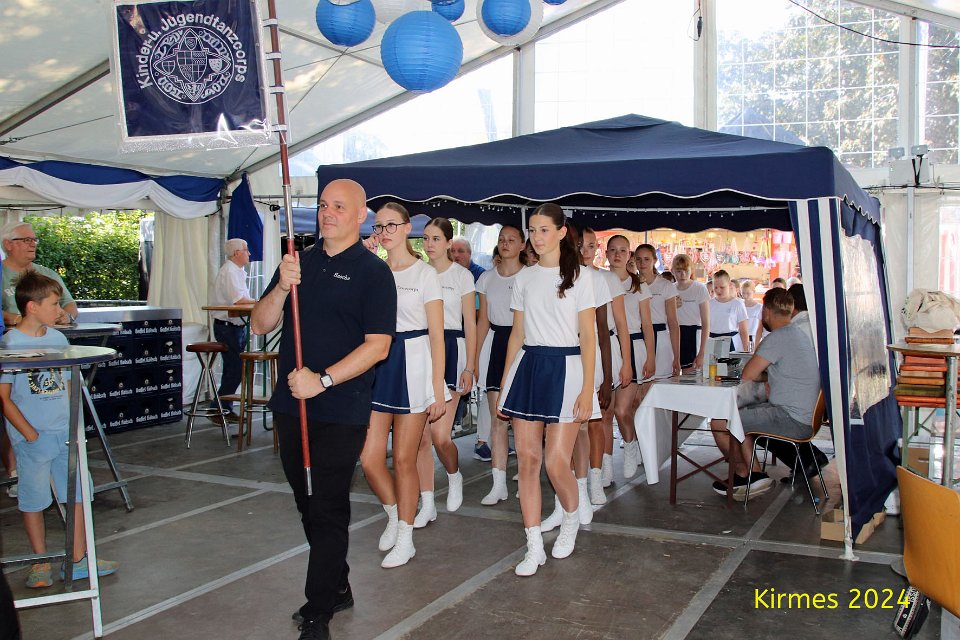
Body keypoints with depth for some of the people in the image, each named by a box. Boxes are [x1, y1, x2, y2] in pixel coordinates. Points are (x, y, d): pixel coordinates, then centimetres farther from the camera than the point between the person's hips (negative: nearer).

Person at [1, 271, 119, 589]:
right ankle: (41, 562, 22)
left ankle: (78, 560, 19)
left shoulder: (58, 339, 6)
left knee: (77, 494, 8)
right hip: (32, 438, -5)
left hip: (65, 434, 5)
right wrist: (31, 434, -14)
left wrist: (74, 425, 6)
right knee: (34, 500, 7)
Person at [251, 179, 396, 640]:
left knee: (328, 510, -1)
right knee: (308, 505, 16)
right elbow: (260, 325, 9)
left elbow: (377, 344, -12)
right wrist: (282, 287, -9)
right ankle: (338, 587, 33)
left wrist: (324, 379, -19)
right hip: (290, 404, 6)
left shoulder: (373, 271, -5)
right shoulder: (299, 263, 13)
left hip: (339, 411, -6)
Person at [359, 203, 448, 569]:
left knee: (404, 460, 5)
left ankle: (405, 540, 20)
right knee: (370, 460, 2)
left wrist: (437, 388, -10)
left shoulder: (425, 274, -3)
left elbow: (437, 335, -5)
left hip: (412, 364, -4)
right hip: (376, 364, 4)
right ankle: (394, 515, 30)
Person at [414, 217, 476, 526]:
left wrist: (469, 367, -4)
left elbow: (470, 325, 1)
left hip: (450, 350, -3)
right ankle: (427, 504, 11)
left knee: (440, 435, -9)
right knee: (420, 433, 2)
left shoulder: (462, 275, 2)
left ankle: (454, 477, 22)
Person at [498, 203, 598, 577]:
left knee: (557, 463, -8)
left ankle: (571, 519, 24)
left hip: (564, 368, -4)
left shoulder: (578, 277, -1)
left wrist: (587, 389, -12)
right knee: (527, 459, 1)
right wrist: (506, 383, 10)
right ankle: (534, 547, 10)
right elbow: (517, 334, 14)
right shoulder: (524, 279, 11)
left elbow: (588, 337, -4)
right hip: (528, 367, 4)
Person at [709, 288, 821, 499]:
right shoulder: (800, 333, 15)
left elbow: (748, 375, -15)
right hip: (805, 417, 11)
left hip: (791, 420, -11)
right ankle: (755, 474, 16)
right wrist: (767, 375, 4)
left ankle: (743, 473, 14)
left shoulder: (778, 338, -17)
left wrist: (763, 376, 5)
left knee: (719, 423, -8)